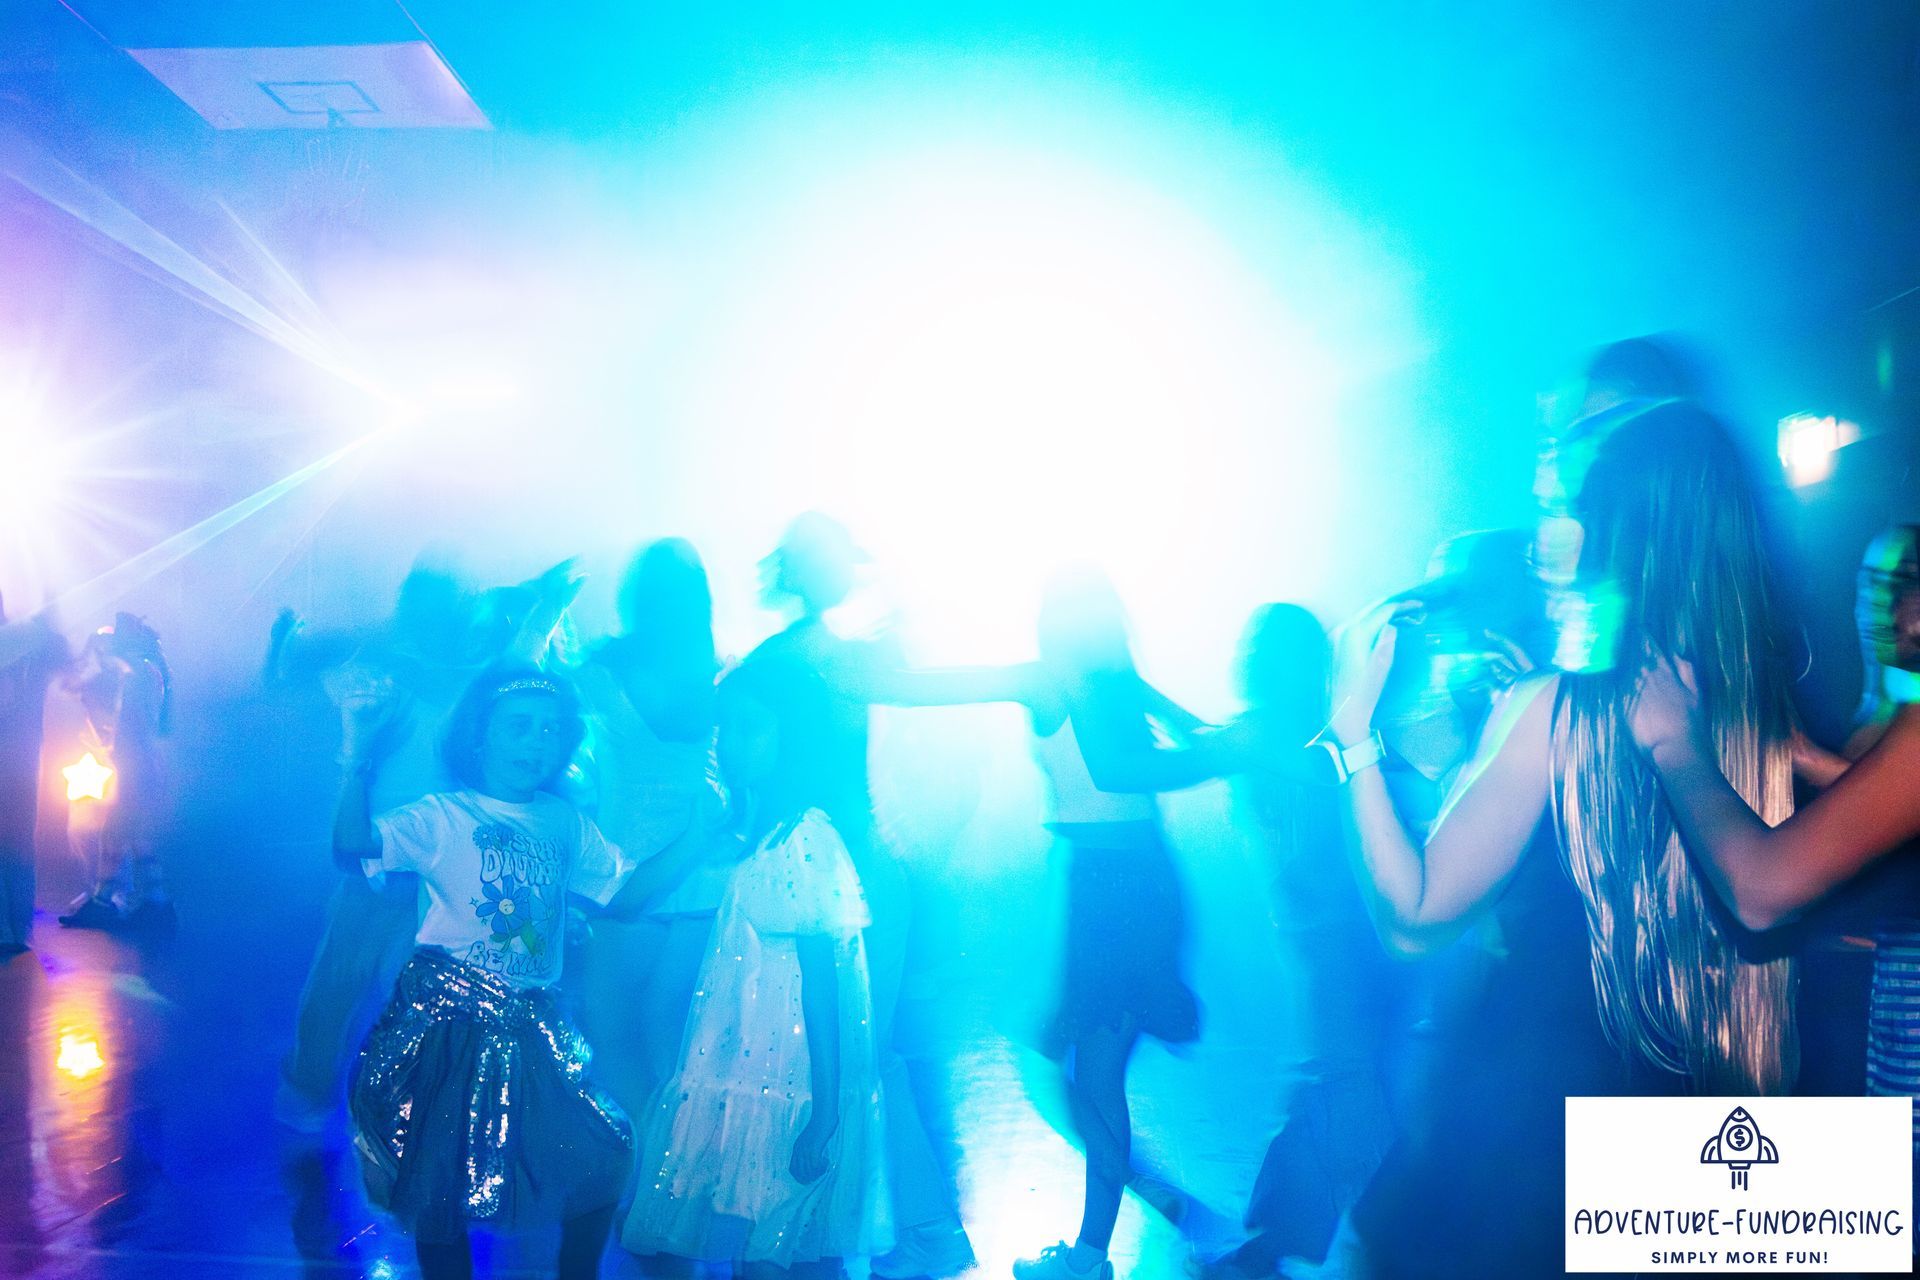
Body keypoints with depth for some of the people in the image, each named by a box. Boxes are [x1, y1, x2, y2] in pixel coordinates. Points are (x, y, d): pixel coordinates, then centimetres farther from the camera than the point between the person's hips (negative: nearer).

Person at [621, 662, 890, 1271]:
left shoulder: (804, 839, -16)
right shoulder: (757, 840, 9)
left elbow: (821, 981, -18)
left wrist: (824, 1117, -18)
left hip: (788, 1100, -8)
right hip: (742, 1089, 8)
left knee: (780, 1251, 2)